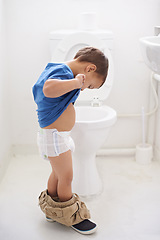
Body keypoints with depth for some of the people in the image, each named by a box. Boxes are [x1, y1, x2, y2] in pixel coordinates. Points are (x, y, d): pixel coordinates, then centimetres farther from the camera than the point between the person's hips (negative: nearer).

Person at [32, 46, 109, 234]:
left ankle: (52, 211, 40)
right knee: (66, 178, 4)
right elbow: (49, 89, -44)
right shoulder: (61, 71, -22)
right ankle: (72, 217, 22)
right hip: (55, 136, -11)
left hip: (56, 135, 11)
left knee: (58, 173, 23)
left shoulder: (55, 69, 10)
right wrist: (76, 82, -34)